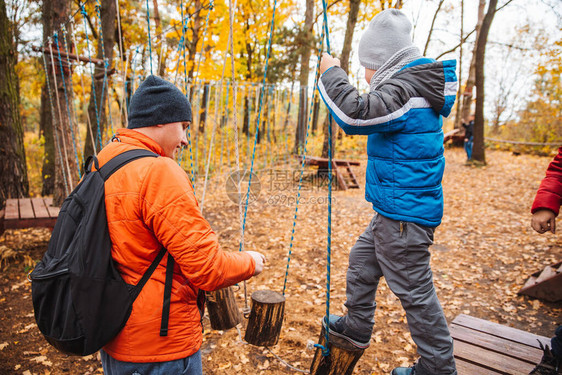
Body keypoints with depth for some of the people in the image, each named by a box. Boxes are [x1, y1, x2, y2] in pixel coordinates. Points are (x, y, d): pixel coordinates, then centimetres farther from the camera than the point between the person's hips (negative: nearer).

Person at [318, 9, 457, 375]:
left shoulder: (405, 90, -20)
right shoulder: (415, 87, 14)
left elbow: (356, 114, -32)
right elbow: (374, 113, 26)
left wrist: (332, 72, -17)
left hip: (404, 215, -11)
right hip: (394, 210, 11)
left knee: (414, 291, 2)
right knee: (362, 261, 23)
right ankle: (357, 327, 41)